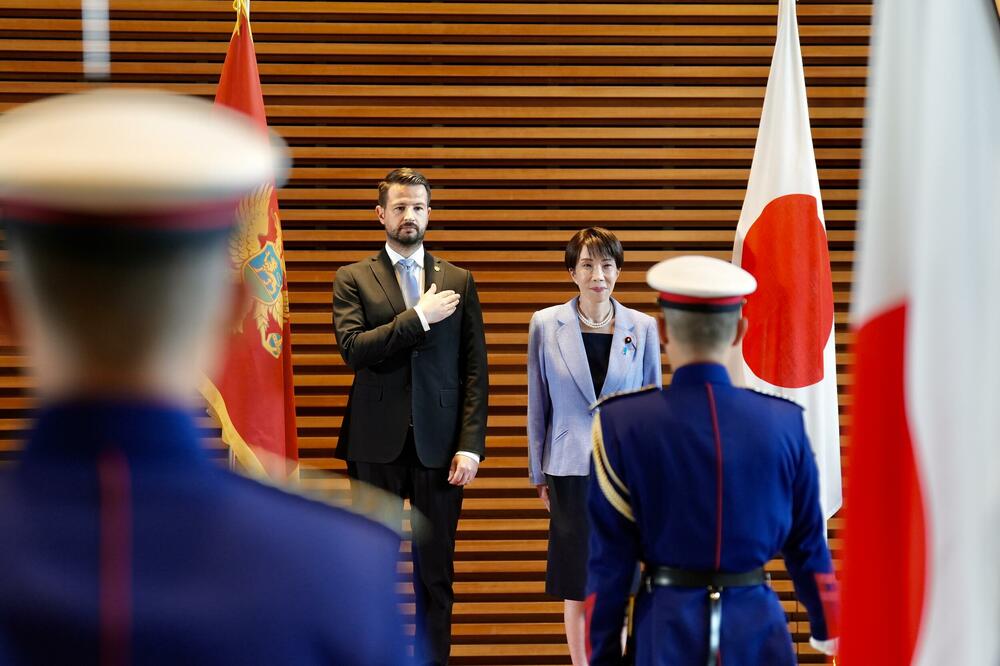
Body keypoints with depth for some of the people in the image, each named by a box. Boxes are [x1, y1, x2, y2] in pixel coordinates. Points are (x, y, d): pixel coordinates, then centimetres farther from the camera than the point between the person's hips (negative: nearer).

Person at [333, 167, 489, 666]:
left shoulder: (458, 281, 8)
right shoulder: (353, 279, 5)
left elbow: (475, 370, 4)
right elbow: (353, 348, -12)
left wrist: (471, 444, -4)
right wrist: (419, 317, -13)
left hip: (438, 443, 1)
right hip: (376, 443, -1)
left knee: (436, 571, 4)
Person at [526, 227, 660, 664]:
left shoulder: (642, 328, 1)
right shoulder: (546, 325, 0)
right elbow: (538, 405, 5)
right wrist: (538, 474, 7)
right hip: (571, 469, 0)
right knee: (576, 587, 4)